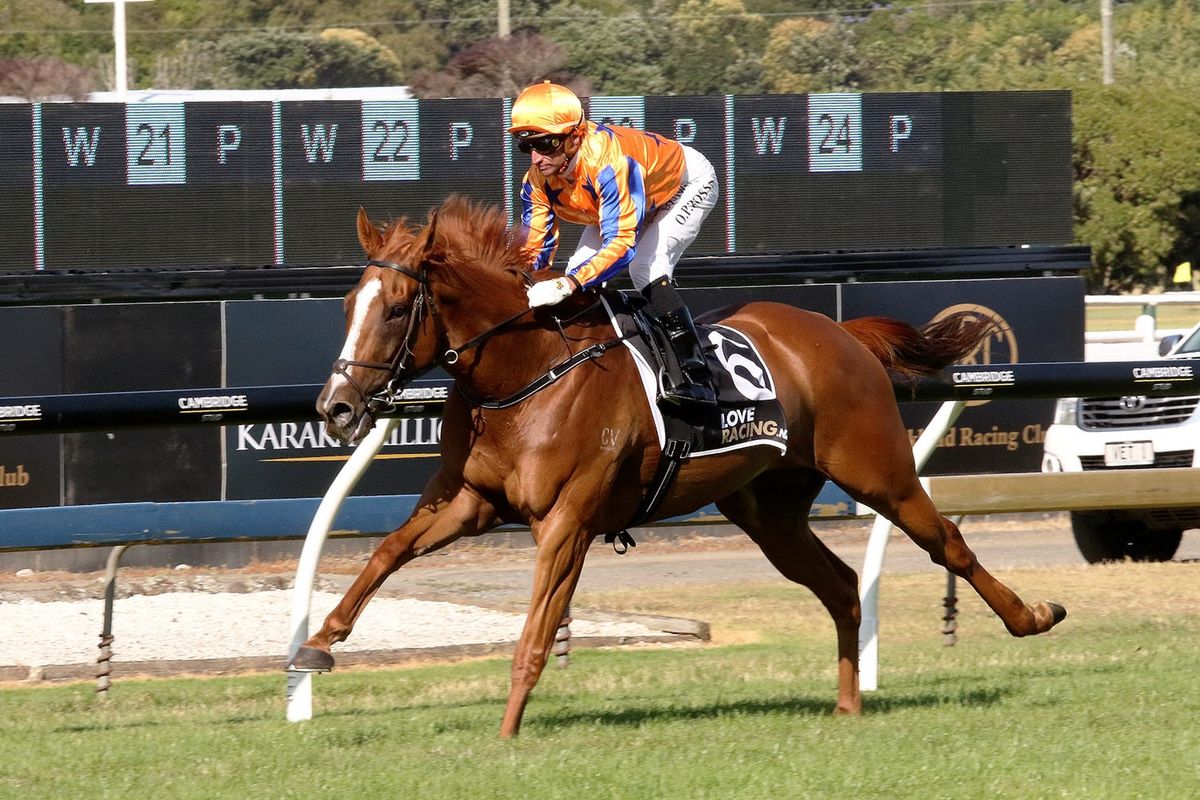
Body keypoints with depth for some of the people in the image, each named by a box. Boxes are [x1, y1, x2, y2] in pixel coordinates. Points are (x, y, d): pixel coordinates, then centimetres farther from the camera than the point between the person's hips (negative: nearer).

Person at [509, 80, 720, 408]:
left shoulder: (609, 161, -45)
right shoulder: (538, 180, -22)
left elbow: (621, 245, -50)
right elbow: (534, 250, -15)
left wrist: (566, 285, -61)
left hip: (690, 185, -8)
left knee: (645, 264, -28)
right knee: (582, 271, -6)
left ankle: (694, 376, -29)